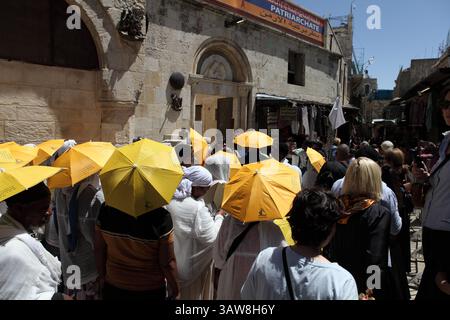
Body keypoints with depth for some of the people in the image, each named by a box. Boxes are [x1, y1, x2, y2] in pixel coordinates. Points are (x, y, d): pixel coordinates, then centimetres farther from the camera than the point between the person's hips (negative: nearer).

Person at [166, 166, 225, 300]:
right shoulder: (198, 208, -28)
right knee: (194, 292, 18)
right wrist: (219, 217, -10)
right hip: (193, 266, -5)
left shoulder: (169, 201, -10)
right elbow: (210, 238, -22)